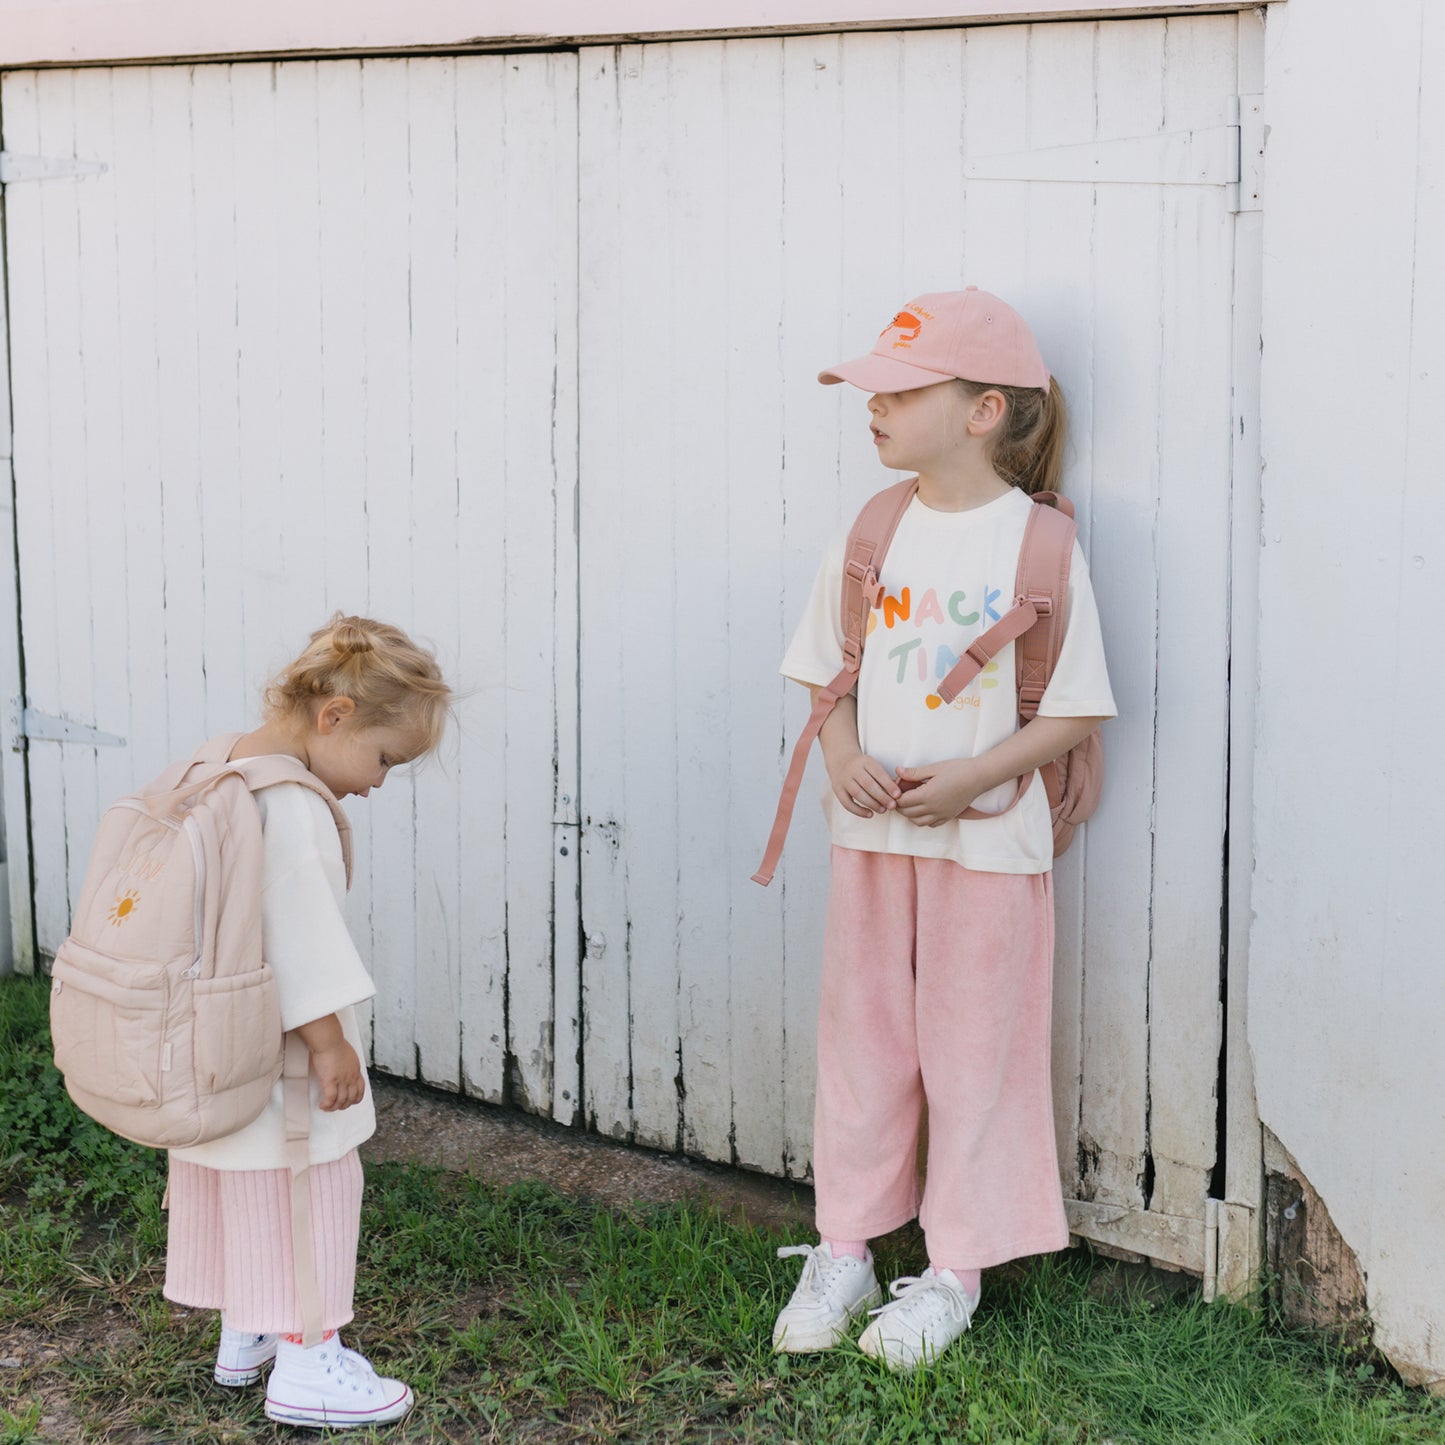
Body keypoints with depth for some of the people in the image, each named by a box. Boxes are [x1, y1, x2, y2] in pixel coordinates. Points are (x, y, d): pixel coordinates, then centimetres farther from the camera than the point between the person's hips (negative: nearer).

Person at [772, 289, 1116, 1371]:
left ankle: (955, 1271, 20)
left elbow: (1076, 712, -9)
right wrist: (842, 752, -9)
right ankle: (845, 1252, 25)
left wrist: (971, 776, -19)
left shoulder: (1036, 542, -9)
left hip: (986, 839, -4)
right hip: (872, 832, 4)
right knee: (861, 1033, 11)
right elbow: (829, 675, 11)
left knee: (973, 1049, 5)